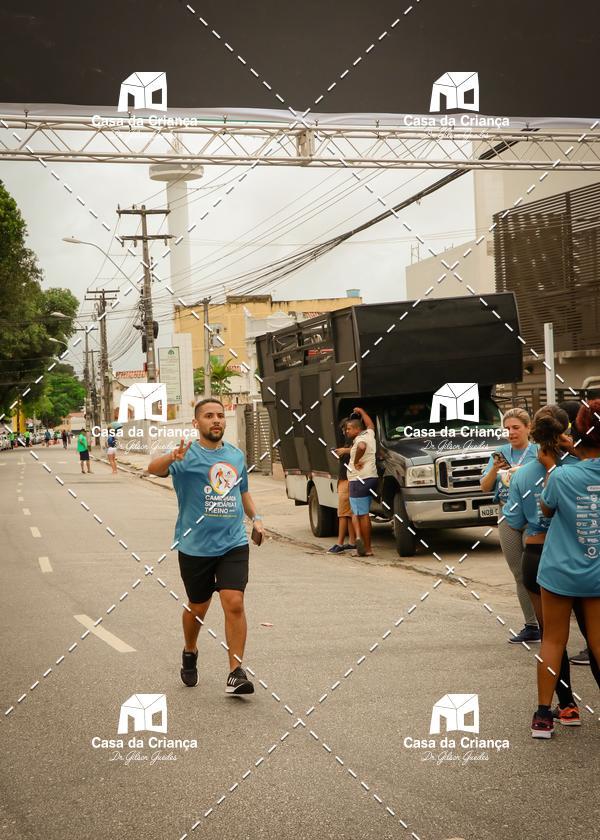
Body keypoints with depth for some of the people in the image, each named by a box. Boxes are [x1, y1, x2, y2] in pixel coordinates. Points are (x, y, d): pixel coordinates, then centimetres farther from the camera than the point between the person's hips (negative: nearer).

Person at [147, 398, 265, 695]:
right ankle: (190, 653, 41)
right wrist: (172, 458, -48)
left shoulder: (236, 455, 9)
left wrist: (255, 518, 13)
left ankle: (236, 673, -8)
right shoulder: (188, 455, -8)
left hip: (233, 544, 2)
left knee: (234, 603, -12)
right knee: (197, 608, 12)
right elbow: (153, 469, -27)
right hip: (195, 546, -2)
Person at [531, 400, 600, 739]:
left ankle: (544, 716, 13)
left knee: (553, 640, 10)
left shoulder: (562, 476, -19)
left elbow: (546, 510, 0)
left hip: (561, 571, -2)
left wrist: (548, 476, 12)